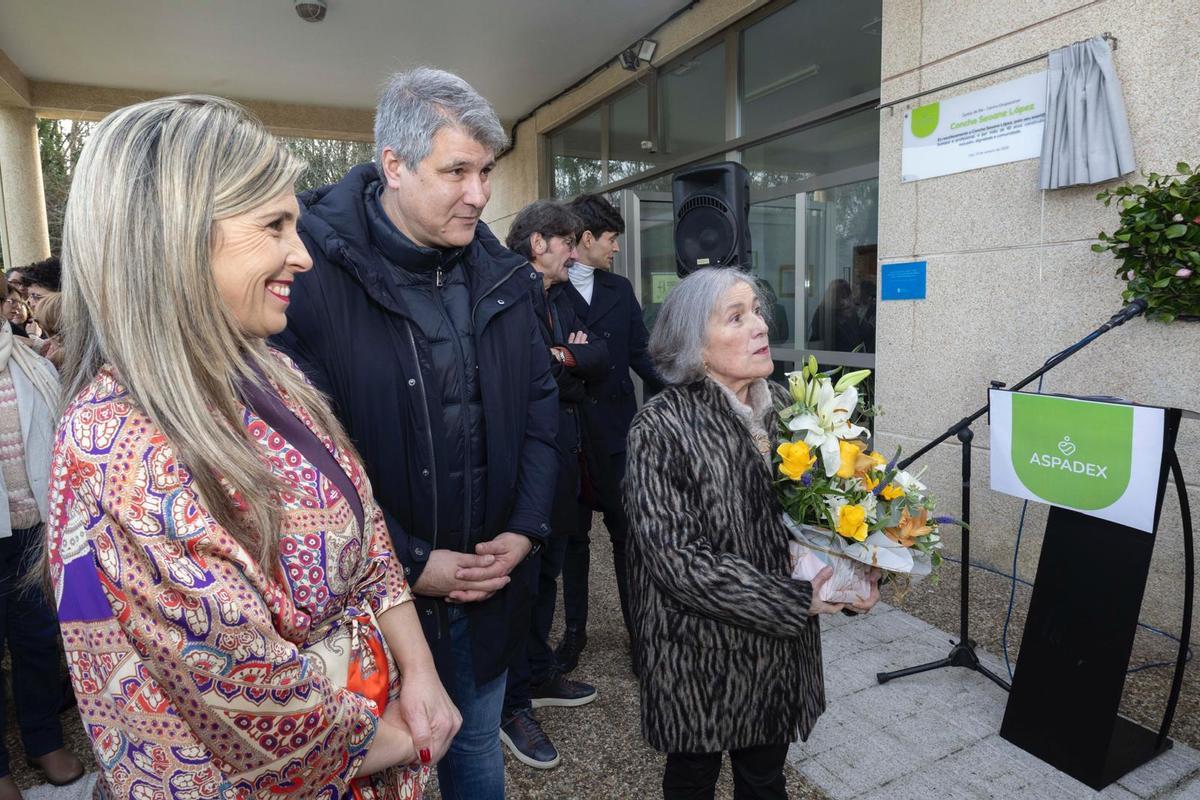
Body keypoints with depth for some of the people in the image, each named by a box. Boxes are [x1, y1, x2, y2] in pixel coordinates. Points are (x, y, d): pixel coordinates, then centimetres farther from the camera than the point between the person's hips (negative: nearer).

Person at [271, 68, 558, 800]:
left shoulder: (501, 274, 1)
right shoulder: (312, 272, -17)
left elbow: (540, 404, 5)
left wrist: (525, 528, -4)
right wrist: (410, 563, -16)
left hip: (492, 585, 4)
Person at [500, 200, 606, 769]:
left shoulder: (561, 298, 16)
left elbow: (600, 359, 5)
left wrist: (563, 357, -11)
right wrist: (572, 366, -10)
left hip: (564, 451, 9)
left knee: (548, 569, 19)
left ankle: (539, 674, 37)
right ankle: (513, 705, 19)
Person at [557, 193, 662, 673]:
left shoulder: (620, 290, 10)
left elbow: (641, 353, 7)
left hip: (616, 434, 3)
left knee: (627, 530, 10)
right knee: (573, 534, 12)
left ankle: (639, 625, 25)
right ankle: (574, 630, 28)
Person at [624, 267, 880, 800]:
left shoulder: (782, 406, -2)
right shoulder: (660, 429, -20)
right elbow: (676, 558, -24)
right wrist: (795, 600, -21)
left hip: (783, 648, 5)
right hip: (701, 654, -4)